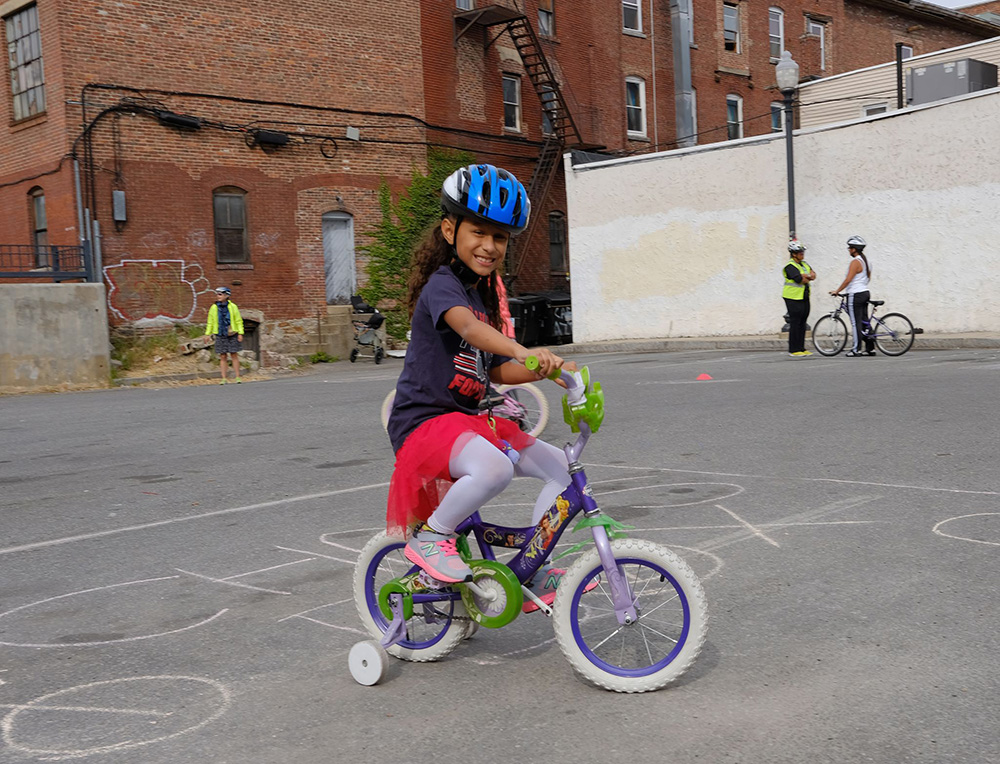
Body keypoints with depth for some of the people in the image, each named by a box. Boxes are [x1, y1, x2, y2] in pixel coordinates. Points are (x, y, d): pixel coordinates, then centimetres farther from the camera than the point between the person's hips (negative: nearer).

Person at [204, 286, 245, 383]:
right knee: (222, 357, 2)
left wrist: (240, 333, -4)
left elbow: (239, 321, 2)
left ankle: (237, 377, 10)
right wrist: (208, 333, 3)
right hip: (220, 336, 1)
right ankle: (224, 379, 6)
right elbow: (210, 322, 10)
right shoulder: (214, 308, 3)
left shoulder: (232, 307, -2)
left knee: (234, 356, 3)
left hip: (232, 335, -1)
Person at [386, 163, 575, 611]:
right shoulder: (441, 284, -12)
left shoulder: (485, 294, 16)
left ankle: (535, 571, 12)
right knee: (494, 468, -37)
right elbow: (466, 326, -36)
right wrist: (523, 351, -53)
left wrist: (549, 370, -2)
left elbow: (499, 371, 15)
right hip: (425, 421, -9)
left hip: (469, 419, 9)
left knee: (561, 468, 1)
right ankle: (429, 537, -12)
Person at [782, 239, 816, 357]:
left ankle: (801, 348, 16)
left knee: (802, 324, 10)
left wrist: (805, 276, -13)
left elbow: (813, 275, 6)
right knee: (795, 323, -7)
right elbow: (800, 280, -20)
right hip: (793, 299, -8)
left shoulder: (804, 264, 15)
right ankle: (793, 350, -3)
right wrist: (808, 277, -2)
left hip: (804, 298, 8)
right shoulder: (790, 266, -12)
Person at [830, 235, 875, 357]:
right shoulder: (866, 261, 13)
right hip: (865, 293, 9)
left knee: (856, 323, -6)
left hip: (855, 295, -9)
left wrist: (837, 291, -14)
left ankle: (856, 349, -5)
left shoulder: (855, 262, -16)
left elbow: (848, 280, -21)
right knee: (864, 321, 12)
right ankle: (870, 348, 13)